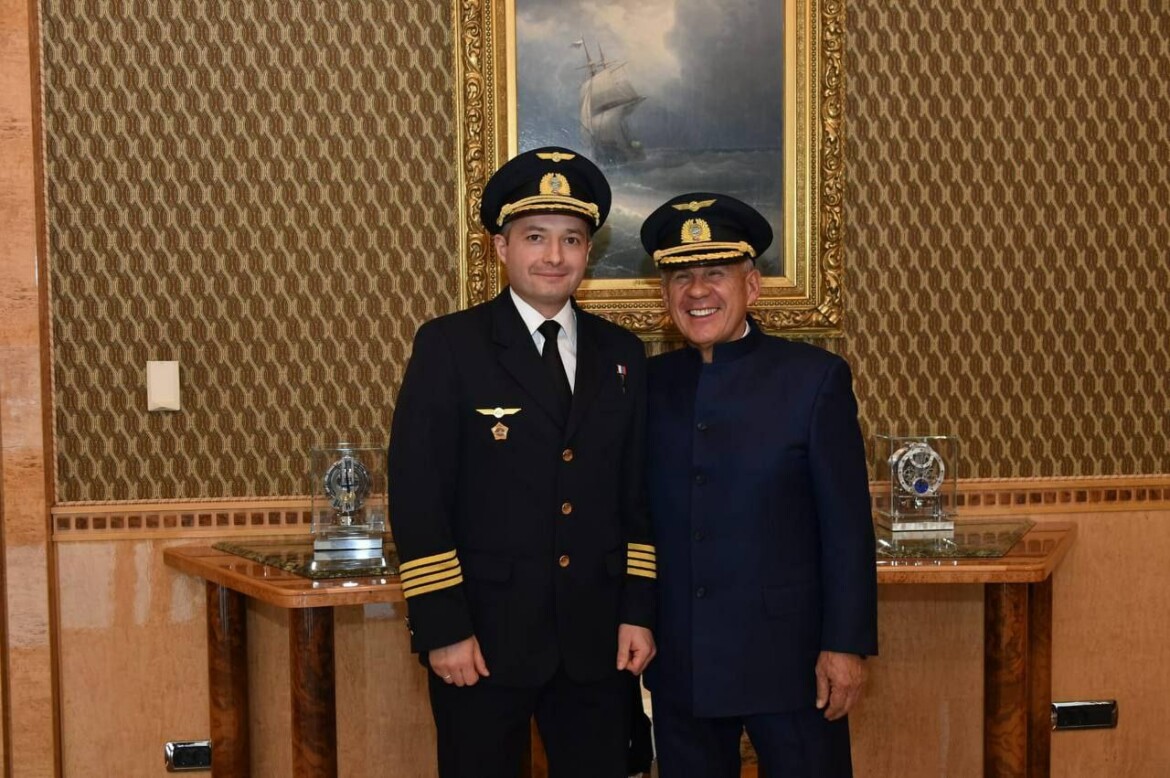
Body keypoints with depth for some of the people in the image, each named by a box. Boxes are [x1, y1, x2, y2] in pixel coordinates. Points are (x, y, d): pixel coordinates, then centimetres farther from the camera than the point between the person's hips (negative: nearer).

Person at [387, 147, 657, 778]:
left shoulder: (621, 355, 9)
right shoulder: (448, 346, -4)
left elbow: (639, 496, 11)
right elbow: (417, 494, -8)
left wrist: (639, 613, 4)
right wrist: (442, 629, -13)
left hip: (597, 638, 4)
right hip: (484, 635, -3)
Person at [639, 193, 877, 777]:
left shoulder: (815, 379, -4)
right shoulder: (648, 385, 6)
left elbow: (847, 526, -6)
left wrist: (846, 645, -10)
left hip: (787, 662, -3)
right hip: (678, 667, 4)